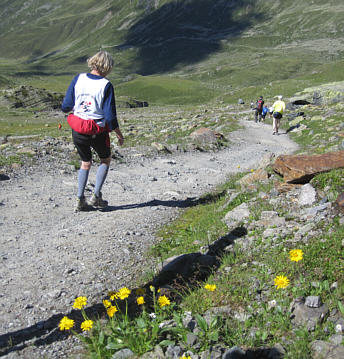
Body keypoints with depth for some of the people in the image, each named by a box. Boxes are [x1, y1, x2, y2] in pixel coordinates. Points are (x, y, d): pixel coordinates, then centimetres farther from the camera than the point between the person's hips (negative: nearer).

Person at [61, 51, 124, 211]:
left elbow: (65, 107, -1)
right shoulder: (106, 85, -13)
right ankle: (96, 196, 16)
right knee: (105, 160, 23)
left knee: (85, 163, 23)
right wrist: (119, 135, -1)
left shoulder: (78, 79, -3)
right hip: (98, 132, -4)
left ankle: (80, 200, 17)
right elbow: (110, 117, -14)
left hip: (77, 130, 4)